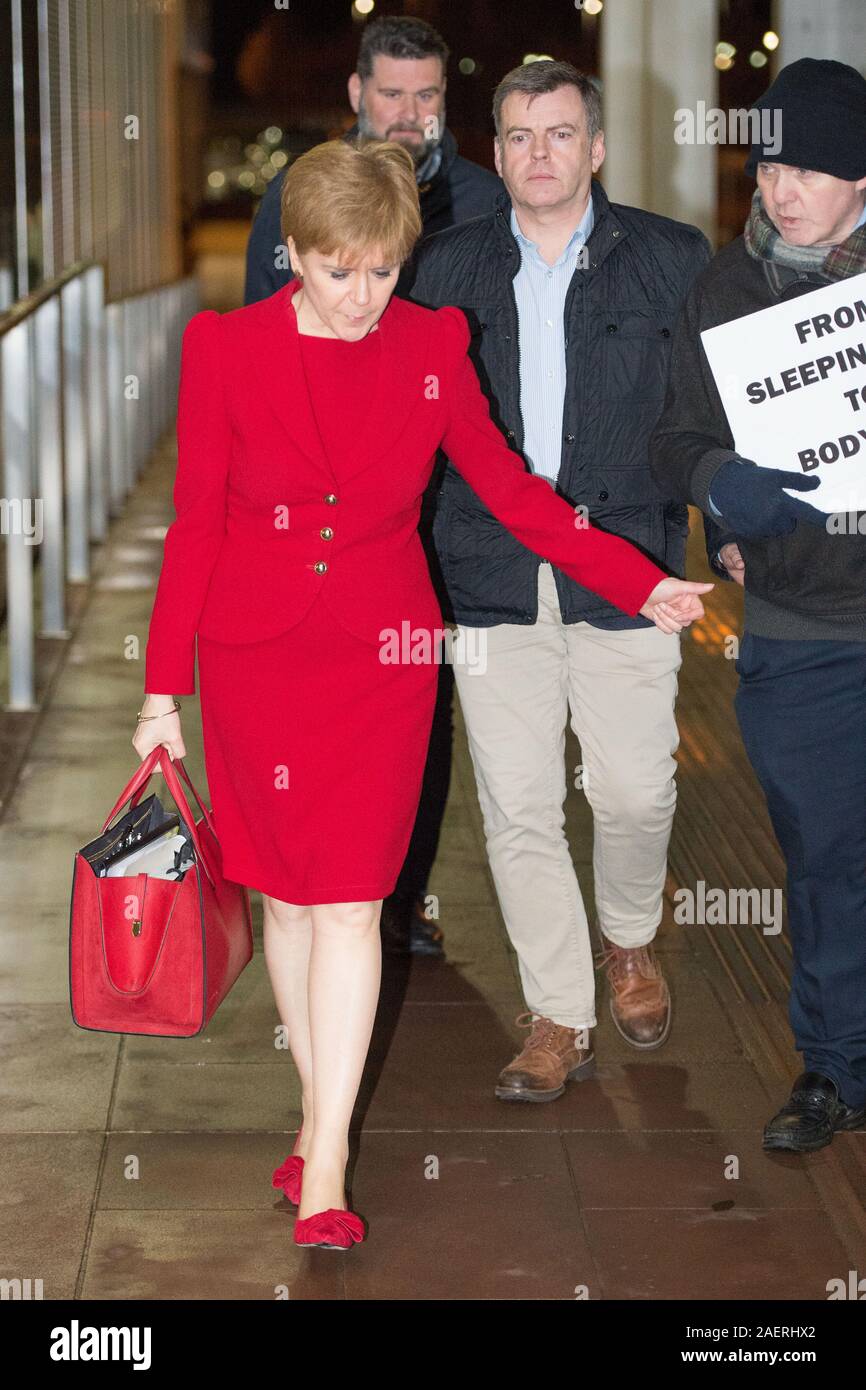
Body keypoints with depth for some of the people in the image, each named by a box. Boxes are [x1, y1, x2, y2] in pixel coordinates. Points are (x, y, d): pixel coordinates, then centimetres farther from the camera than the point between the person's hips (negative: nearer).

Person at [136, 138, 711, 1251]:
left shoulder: (431, 346, -2)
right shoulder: (224, 347, -5)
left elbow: (504, 483, 6)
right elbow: (196, 522, -1)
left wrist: (639, 583, -1)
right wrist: (165, 687, -1)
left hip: (383, 656, 0)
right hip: (255, 656, 0)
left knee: (349, 901, -5)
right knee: (288, 895, 8)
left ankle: (327, 1159, 1)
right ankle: (320, 1104, 25)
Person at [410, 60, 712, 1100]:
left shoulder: (671, 259, 4)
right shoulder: (449, 268, 9)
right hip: (492, 574, 2)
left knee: (634, 790, 1)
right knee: (517, 808, 1)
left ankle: (630, 942, 33)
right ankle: (557, 1018, 14)